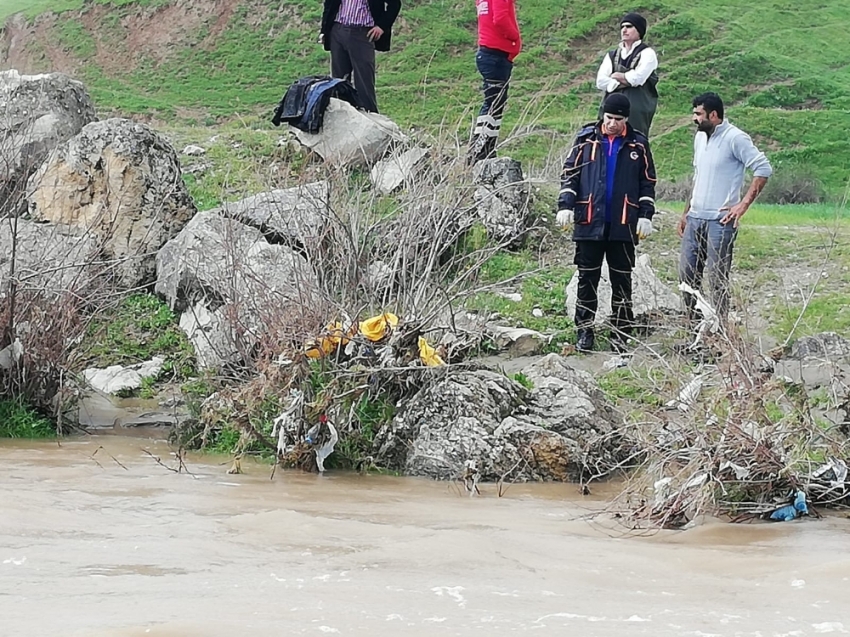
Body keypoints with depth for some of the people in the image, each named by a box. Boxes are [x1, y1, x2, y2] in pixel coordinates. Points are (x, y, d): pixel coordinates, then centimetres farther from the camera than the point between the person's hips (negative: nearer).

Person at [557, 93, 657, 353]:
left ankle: (621, 335, 9)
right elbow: (569, 173, 6)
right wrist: (565, 205, -4)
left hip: (623, 225, 0)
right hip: (589, 223, 0)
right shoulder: (586, 139, 4)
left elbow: (648, 182, 9)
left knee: (622, 281, 4)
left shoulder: (638, 144, 5)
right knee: (587, 279, 4)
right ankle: (584, 331, 11)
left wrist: (645, 215, 2)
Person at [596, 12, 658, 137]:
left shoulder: (647, 53, 3)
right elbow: (600, 81, 4)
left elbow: (638, 77, -13)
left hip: (637, 108, -5)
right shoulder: (612, 55, 18)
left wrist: (616, 76, 3)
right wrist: (625, 81, -8)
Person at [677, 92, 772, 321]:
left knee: (717, 280, -5)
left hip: (720, 221, -8)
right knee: (687, 274, 9)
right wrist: (686, 212, 21)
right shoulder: (700, 137, 14)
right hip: (695, 219, 8)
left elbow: (763, 169, -15)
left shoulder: (734, 138, -11)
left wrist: (743, 204, -17)